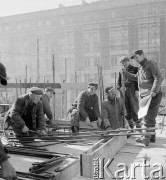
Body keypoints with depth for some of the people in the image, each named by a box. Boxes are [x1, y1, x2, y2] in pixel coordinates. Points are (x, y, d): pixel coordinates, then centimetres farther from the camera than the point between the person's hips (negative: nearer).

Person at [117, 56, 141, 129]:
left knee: (134, 110, -7)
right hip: (124, 92, 4)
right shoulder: (121, 71, 15)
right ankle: (131, 127, 17)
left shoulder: (135, 69, 3)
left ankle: (138, 126, 3)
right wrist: (119, 89, 7)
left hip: (132, 91, -4)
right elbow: (118, 82, 22)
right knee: (127, 111, 6)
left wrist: (137, 90, -11)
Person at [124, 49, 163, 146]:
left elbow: (159, 78, -17)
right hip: (143, 95, 9)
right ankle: (152, 137, 23)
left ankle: (146, 139, -3)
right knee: (149, 117, 13)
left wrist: (154, 91, -26)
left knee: (148, 117, -8)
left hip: (152, 95, -9)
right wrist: (126, 73, 19)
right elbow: (136, 78, 32)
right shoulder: (140, 67, 17)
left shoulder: (151, 64, -9)